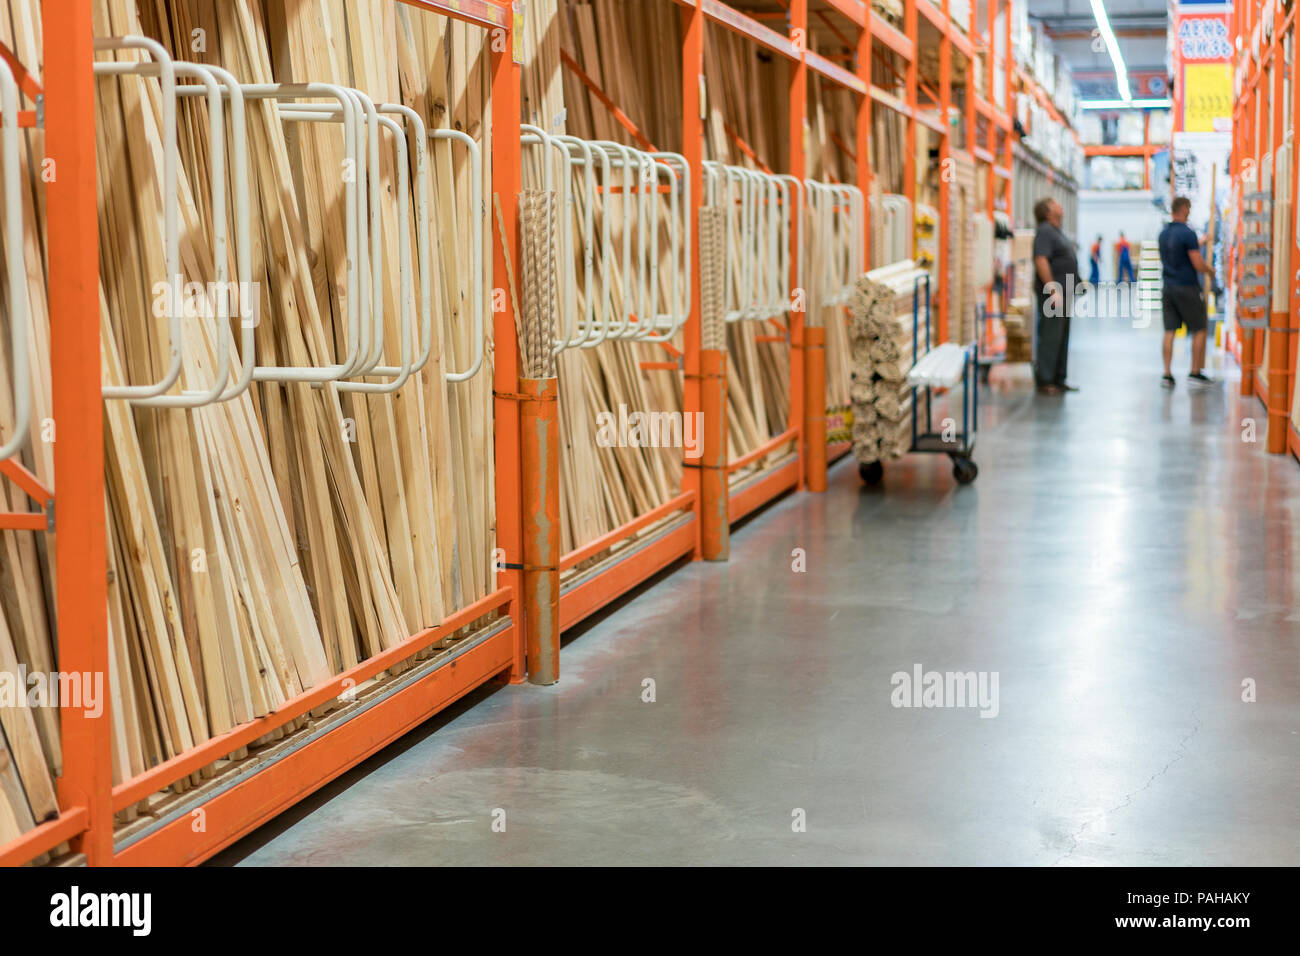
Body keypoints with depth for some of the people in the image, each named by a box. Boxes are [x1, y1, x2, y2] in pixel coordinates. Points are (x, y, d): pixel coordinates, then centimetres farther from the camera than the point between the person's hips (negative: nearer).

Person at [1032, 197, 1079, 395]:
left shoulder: (1057, 232, 19)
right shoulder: (1045, 232, -11)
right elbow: (1041, 261, -21)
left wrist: (1069, 294, 22)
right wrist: (1053, 290, -25)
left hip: (1062, 293, 10)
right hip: (1053, 292, -10)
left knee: (1062, 339, 11)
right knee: (1051, 338, -9)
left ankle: (1058, 380, 16)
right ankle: (1044, 381, -7)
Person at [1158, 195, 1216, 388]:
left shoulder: (1163, 233, 8)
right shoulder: (1187, 233, -15)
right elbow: (1198, 265, -17)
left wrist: (1200, 242, 37)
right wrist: (1210, 270, 5)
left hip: (1168, 288, 6)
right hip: (1187, 288, -6)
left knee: (1169, 332, 5)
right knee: (1199, 331, 6)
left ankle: (1167, 374, 2)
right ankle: (1196, 372, 7)